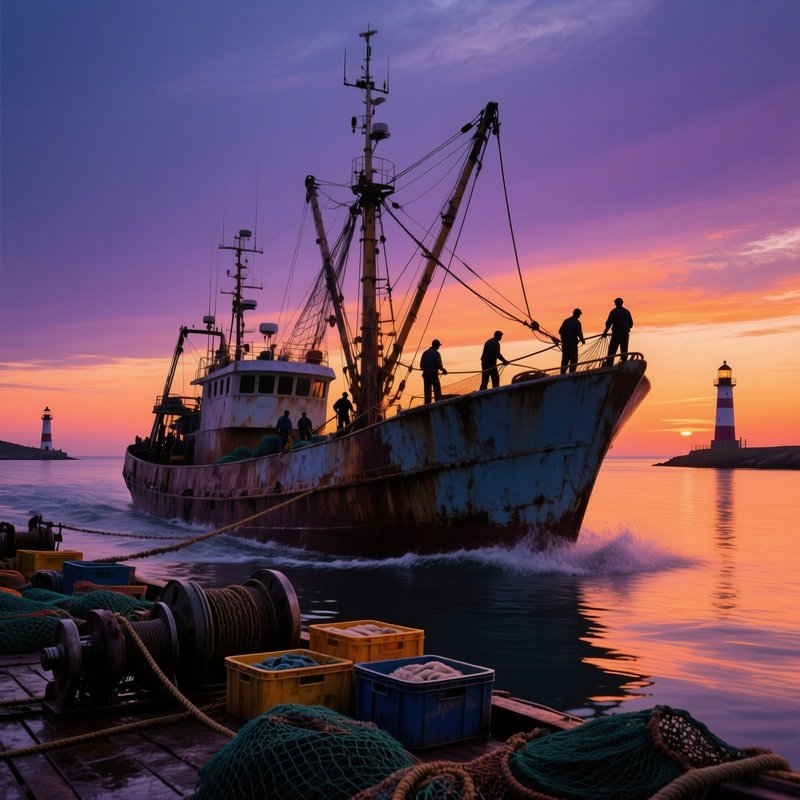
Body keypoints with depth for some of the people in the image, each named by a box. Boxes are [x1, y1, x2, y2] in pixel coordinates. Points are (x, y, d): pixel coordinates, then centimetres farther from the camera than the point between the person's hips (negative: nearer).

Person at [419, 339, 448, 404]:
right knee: (437, 392, 1)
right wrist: (444, 370, 4)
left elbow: (421, 365, 12)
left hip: (425, 374, 6)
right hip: (433, 374, -6)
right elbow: (439, 365, -13)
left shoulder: (425, 353, 11)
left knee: (427, 392, 8)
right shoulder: (436, 353, -7)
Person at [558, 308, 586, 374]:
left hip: (564, 343, 6)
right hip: (572, 344, -6)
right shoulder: (577, 322, -10)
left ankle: (562, 374, 12)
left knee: (565, 359, 12)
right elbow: (579, 333, -16)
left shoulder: (566, 320, 9)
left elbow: (560, 331, 11)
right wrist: (582, 340, 1)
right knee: (573, 360, 1)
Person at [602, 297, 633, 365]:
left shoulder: (614, 311, -1)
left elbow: (609, 323, -5)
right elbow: (631, 324, 14)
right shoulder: (627, 311, 13)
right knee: (624, 351, 8)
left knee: (612, 350, -3)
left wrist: (605, 332, 4)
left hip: (616, 333, -4)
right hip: (625, 333, 4)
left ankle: (608, 365, -8)